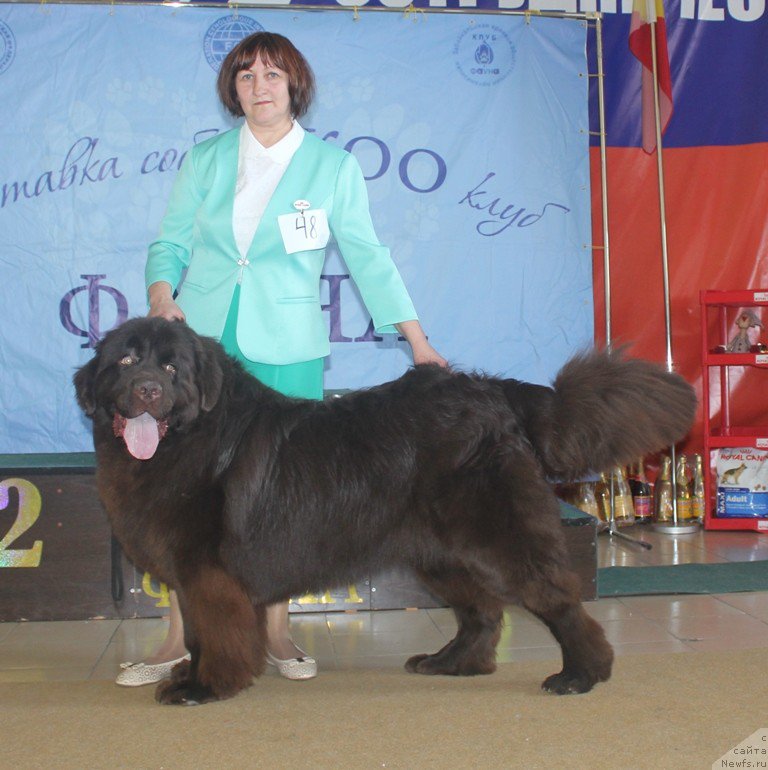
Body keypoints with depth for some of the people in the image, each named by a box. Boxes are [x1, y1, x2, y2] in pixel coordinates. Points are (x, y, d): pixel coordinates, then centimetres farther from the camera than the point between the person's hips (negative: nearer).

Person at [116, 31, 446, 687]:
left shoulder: (333, 166, 5)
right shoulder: (205, 160, 10)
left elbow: (367, 256, 4)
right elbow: (173, 241, 12)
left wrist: (418, 340, -2)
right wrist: (162, 295, -9)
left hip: (286, 348, -1)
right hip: (201, 338, 2)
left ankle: (277, 631, 15)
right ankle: (181, 637, 6)